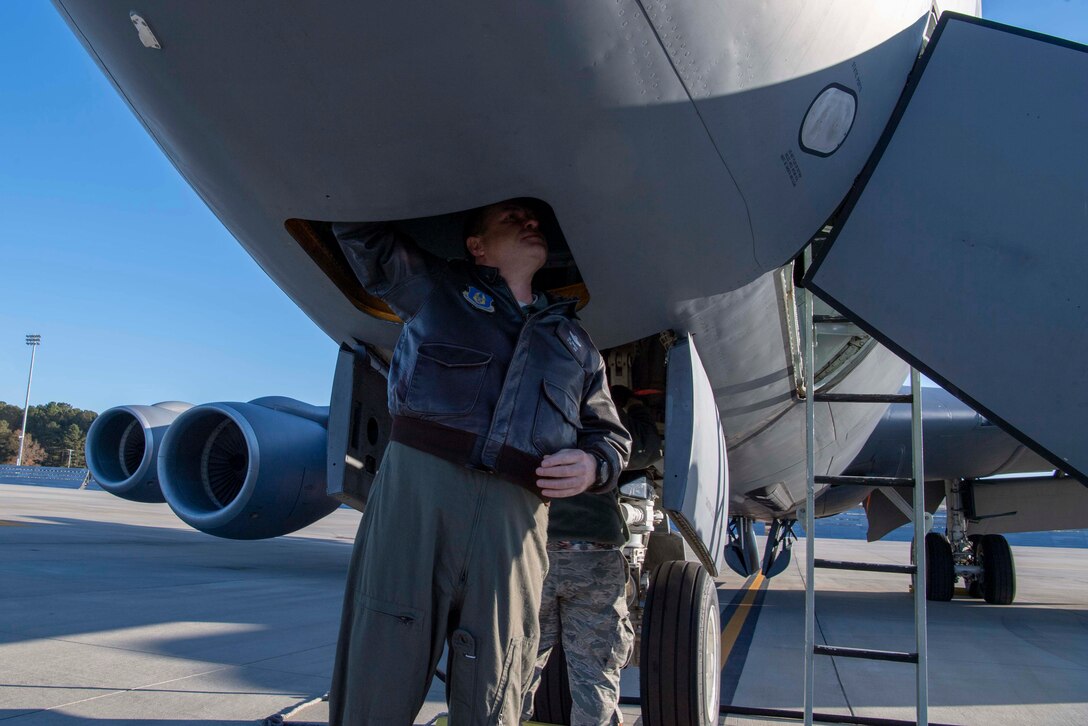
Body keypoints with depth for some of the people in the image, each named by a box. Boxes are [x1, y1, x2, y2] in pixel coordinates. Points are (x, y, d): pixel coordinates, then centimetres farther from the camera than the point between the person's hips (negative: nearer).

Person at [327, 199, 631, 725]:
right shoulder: (434, 285, 19)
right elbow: (358, 223, 21)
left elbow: (611, 435, 25)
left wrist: (593, 465, 3)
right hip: (417, 484, -2)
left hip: (515, 517, 3)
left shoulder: (574, 342, 27)